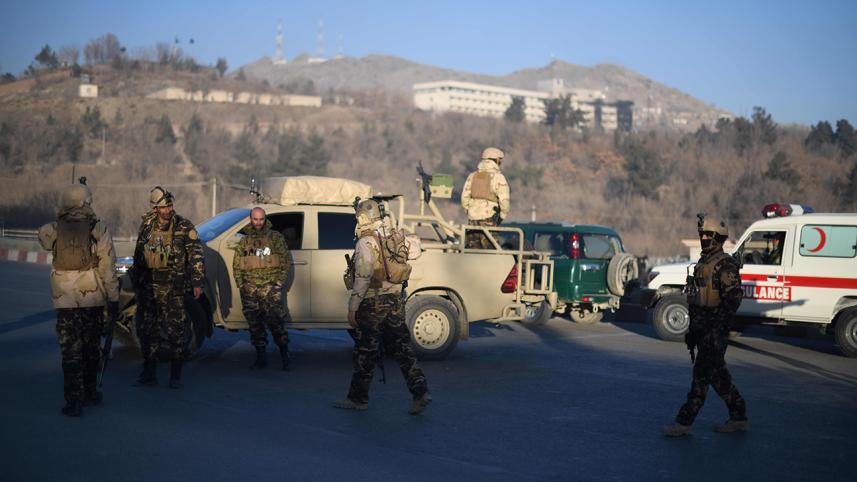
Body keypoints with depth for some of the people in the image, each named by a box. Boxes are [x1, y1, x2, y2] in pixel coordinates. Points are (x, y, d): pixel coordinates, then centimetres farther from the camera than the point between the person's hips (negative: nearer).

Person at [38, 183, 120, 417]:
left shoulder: (54, 230, -4)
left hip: (65, 299, 0)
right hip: (93, 298, 0)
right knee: (91, 346, 16)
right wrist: (113, 298, -3)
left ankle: (74, 400, -6)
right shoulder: (98, 229, -8)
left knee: (70, 350, 2)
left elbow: (42, 237, 22)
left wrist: (61, 220, 17)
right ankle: (89, 393, 29)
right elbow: (107, 268, -9)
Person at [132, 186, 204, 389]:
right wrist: (136, 280, 19)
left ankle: (175, 375, 7)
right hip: (148, 287, 4)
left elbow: (196, 256, -5)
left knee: (177, 331, -2)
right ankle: (149, 372, 19)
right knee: (146, 329, 8)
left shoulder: (184, 227, -4)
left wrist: (197, 282, -10)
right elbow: (138, 254, 18)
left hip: (173, 288, -4)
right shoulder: (147, 225, 8)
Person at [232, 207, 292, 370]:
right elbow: (236, 264, 17)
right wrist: (240, 284, 6)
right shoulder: (244, 241, 14)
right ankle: (261, 357, 14)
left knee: (275, 322, -11)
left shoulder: (275, 237, 5)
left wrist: (279, 282, -6)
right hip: (249, 289, 4)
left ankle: (285, 355, -3)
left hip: (270, 287, -4)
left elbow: (286, 261, 3)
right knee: (255, 324, 6)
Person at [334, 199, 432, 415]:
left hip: (373, 304, -7)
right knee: (402, 348, 8)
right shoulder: (394, 239, 9)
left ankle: (358, 398, 15)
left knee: (365, 353, 4)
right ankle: (420, 392, 0)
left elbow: (362, 278, -20)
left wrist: (352, 308, -16)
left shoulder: (366, 243, -14)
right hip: (396, 302, 7)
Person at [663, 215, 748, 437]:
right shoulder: (703, 263, 17)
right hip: (702, 330, 10)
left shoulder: (725, 264, -13)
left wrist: (715, 325, -24)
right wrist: (692, 329, 22)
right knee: (718, 375, 14)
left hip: (715, 331, -10)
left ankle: (684, 422, -6)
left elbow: (733, 297, -20)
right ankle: (739, 418, 22)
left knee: (701, 375, -7)